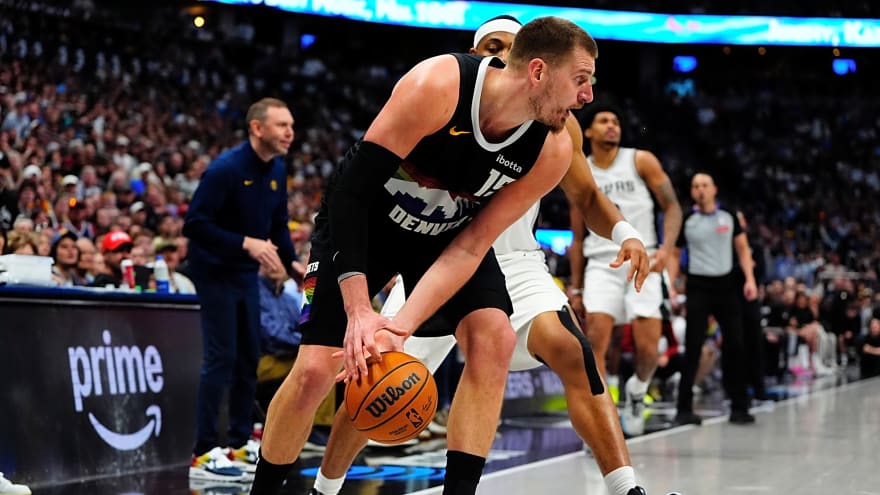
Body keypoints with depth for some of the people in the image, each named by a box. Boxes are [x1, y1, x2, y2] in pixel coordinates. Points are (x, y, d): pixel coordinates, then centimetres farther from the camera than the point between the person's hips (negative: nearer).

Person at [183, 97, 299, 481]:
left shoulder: (277, 170, 4)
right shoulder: (226, 169, -20)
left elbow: (278, 224, 14)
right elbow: (195, 225, -23)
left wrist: (292, 263, -1)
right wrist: (246, 243, -29)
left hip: (247, 275, 8)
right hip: (215, 273, -8)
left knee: (248, 358, 12)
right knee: (221, 358, -10)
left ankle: (240, 441, 24)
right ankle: (203, 453, -7)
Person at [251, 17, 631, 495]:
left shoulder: (552, 150, -21)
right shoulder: (437, 85, -34)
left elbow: (472, 245, -19)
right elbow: (352, 187, -31)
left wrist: (403, 326, -33)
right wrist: (359, 310, -38)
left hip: (447, 235, 4)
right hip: (361, 221, -4)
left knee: (494, 339, -19)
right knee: (315, 371, -11)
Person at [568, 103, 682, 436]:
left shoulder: (641, 161, 2)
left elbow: (672, 207, 2)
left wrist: (666, 248, -15)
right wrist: (576, 288, 10)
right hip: (602, 264, 1)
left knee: (648, 349, -9)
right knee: (596, 340, -18)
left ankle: (636, 390, 25)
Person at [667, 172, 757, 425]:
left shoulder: (729, 217, 6)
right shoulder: (686, 221, 2)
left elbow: (742, 248, 10)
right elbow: (674, 255, 9)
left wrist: (750, 279, -2)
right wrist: (671, 285, -3)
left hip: (727, 285, 2)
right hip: (698, 286, -2)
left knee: (735, 346, 1)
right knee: (693, 347, -7)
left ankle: (739, 406, 9)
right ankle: (684, 408, -5)